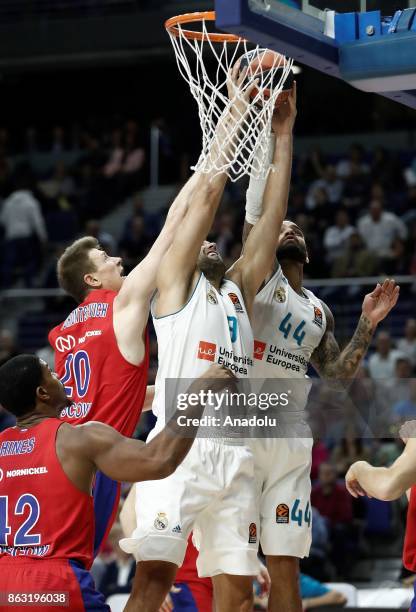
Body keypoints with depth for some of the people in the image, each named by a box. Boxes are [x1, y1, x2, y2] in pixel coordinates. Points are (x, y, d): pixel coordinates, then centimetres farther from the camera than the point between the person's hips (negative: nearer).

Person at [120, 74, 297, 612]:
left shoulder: (239, 288, 22)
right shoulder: (175, 280, 8)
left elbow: (270, 216, 17)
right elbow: (208, 193, 2)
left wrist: (282, 134, 13)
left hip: (233, 453, 6)